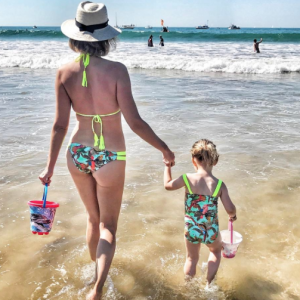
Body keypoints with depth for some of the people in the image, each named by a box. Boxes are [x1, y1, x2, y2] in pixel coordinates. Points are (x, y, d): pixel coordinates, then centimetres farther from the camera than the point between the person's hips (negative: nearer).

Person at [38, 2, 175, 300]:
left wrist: (50, 166, 5)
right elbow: (135, 122, -18)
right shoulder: (116, 70, -18)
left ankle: (95, 266, 47)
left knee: (93, 217, 26)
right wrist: (165, 149, -4)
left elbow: (60, 125, -6)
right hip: (109, 158, -3)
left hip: (77, 154, 4)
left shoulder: (65, 73, -8)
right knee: (108, 225, 12)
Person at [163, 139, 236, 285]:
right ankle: (209, 284, 34)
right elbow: (230, 209, -13)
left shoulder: (187, 179, -13)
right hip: (211, 232, 0)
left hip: (191, 230, 1)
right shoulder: (219, 185, -14)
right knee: (216, 250, 33)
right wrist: (233, 215, 11)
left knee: (191, 258, 26)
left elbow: (168, 185, 5)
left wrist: (168, 166, 19)